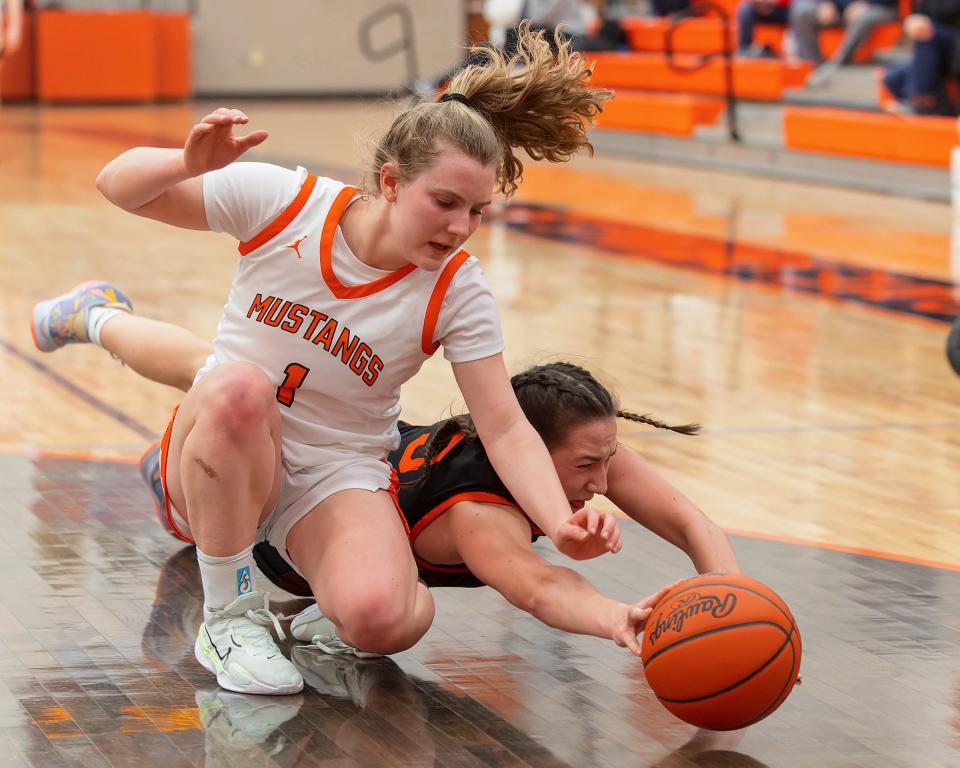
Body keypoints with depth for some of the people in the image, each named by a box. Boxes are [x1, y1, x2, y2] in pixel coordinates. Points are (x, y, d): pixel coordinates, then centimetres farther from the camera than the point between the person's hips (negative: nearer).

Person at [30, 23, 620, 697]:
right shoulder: (284, 201, -13)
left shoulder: (456, 292, -11)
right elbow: (118, 185, -6)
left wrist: (561, 525, -30)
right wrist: (190, 164, -29)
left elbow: (506, 428, -12)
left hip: (339, 478, 1)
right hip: (217, 466, 0)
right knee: (239, 388, -38)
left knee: (380, 620, -32)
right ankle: (230, 615, -18)